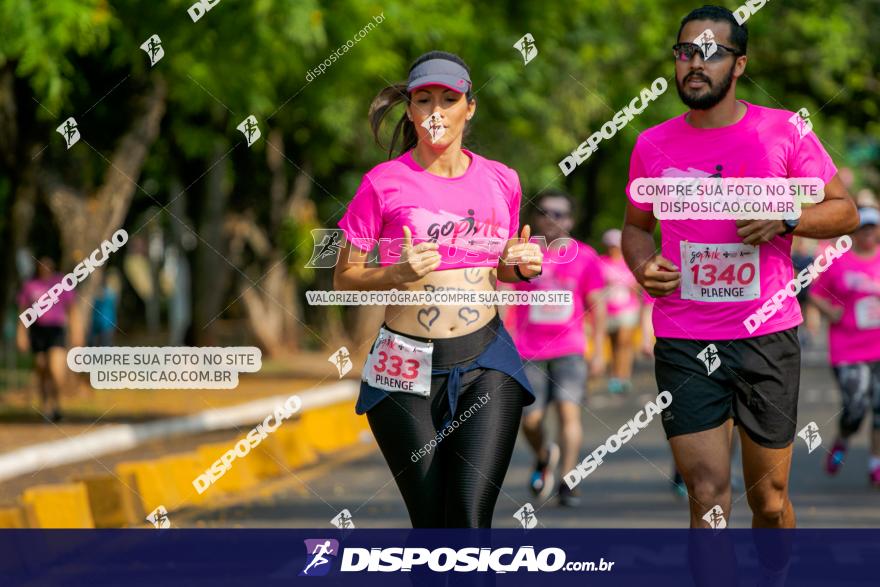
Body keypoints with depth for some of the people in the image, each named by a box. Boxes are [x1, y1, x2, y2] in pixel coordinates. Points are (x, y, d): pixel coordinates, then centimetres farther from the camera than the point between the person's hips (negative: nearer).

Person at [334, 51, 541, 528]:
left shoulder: (501, 180, 8)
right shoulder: (385, 183, -1)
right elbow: (344, 279, 2)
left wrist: (521, 266, 2)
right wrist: (396, 274, -17)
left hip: (486, 364, 1)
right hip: (407, 368, -1)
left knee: (470, 521, -14)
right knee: (431, 526, 0)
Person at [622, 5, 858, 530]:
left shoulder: (784, 132, 0)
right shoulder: (653, 146, 6)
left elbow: (845, 212, 4)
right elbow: (637, 225, 21)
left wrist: (786, 220, -14)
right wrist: (643, 266, -1)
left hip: (767, 336, 0)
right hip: (684, 343, 0)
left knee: (769, 498, 8)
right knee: (708, 496, -9)